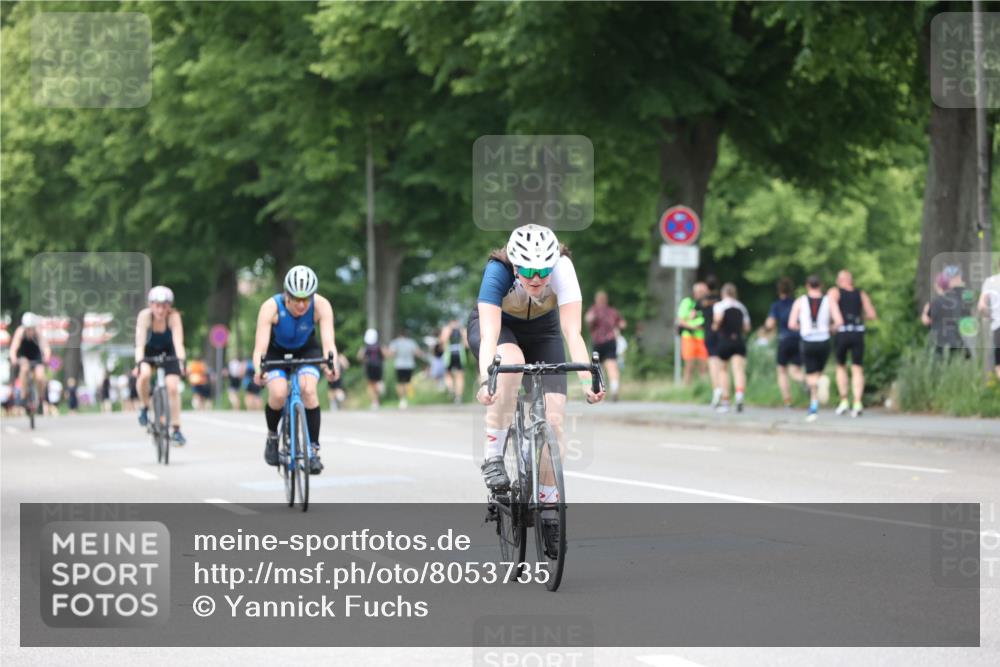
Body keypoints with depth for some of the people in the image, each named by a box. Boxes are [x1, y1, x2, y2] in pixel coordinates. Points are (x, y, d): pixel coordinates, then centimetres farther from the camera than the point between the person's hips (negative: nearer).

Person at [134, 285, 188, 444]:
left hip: (168, 352, 0)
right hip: (149, 352, 0)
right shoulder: (145, 315, -28)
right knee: (144, 374, -32)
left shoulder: (174, 316, -28)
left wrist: (181, 361, -50)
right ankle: (145, 407, -5)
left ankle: (176, 430, -2)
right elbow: (140, 343, -33)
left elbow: (178, 342, -35)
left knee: (173, 387, -14)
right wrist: (138, 363, -47)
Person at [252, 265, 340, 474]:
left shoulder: (321, 306, -29)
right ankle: (272, 435, 3)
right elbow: (260, 346, -38)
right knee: (278, 393, -26)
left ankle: (313, 449, -16)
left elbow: (328, 341, -38)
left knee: (308, 389, -27)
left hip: (306, 350, 1)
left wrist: (332, 364, -59)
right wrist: (258, 370, -58)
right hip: (276, 352, -1)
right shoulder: (271, 307, -32)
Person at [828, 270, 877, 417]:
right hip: (858, 333, 1)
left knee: (841, 367, 16)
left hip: (841, 332, -1)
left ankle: (844, 401, 8)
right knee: (857, 369, 2)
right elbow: (872, 315, 7)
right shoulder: (862, 294, 13)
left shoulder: (834, 292, 5)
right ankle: (857, 403, -12)